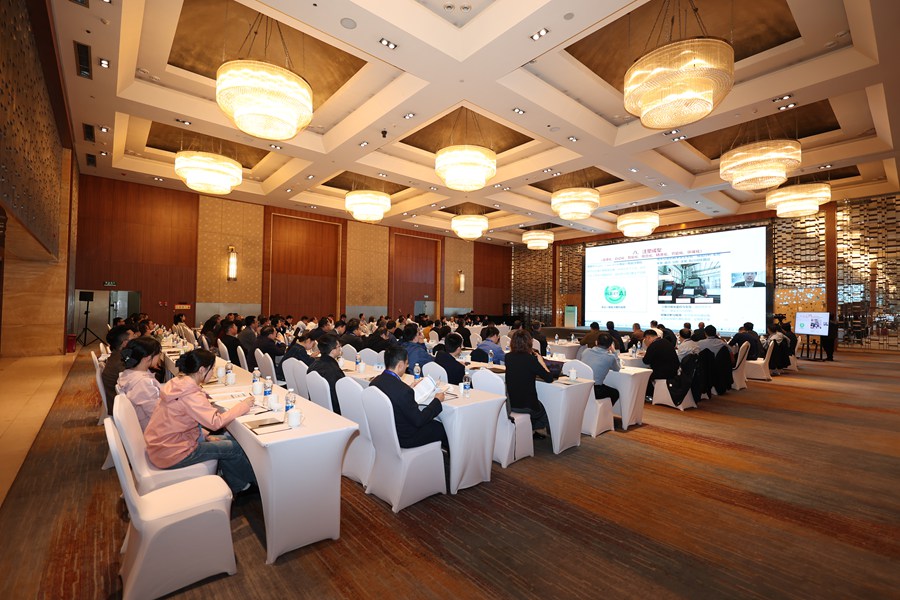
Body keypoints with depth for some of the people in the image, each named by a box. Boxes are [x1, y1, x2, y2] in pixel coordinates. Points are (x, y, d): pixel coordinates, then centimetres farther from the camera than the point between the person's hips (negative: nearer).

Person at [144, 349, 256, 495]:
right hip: (171, 454, -9)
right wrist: (243, 405, -17)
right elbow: (216, 422, -28)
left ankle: (234, 485, 23)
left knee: (226, 440, 11)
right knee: (234, 447, -3)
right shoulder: (190, 394, -27)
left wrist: (205, 435, 6)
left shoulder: (177, 383, 2)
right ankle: (254, 481, 20)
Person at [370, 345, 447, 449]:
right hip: (403, 439, -7)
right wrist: (437, 401, -10)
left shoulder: (375, 382, -10)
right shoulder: (403, 390, -33)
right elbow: (418, 420, -22)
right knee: (441, 428, 12)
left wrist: (412, 388, 13)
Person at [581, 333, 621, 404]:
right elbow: (618, 368, 15)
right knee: (615, 393, 25)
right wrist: (614, 352, 21)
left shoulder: (586, 351, 6)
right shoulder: (610, 357, -7)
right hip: (594, 391, -5)